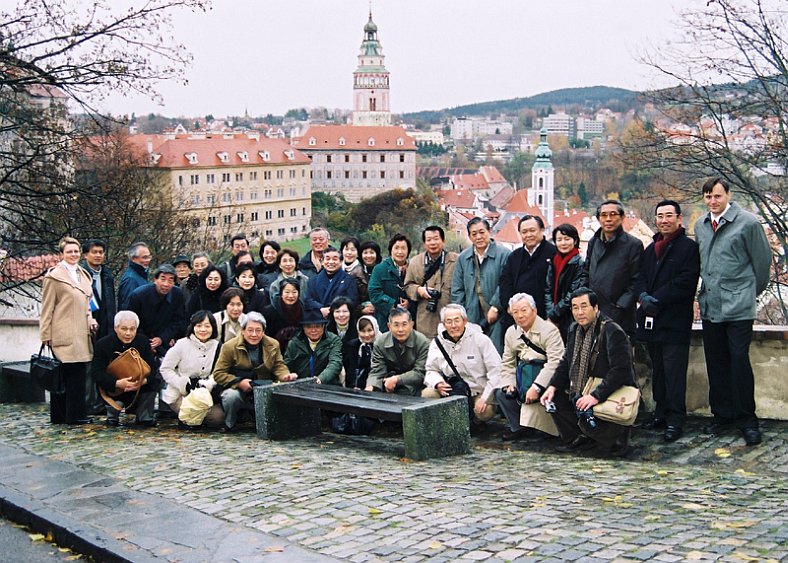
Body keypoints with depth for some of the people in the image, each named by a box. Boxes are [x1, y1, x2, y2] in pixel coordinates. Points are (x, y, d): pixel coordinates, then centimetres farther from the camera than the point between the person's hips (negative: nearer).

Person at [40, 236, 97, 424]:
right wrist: (46, 335, -8)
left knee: (78, 373, 4)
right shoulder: (54, 276, -2)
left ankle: (75, 414, 9)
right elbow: (47, 308, -4)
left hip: (81, 334, 7)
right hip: (63, 335, -7)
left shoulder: (83, 275, 19)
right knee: (63, 374, -5)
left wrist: (90, 321, 10)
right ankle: (60, 416, -1)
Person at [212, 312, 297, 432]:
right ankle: (229, 425, -4)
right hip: (238, 390, -2)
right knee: (231, 396, -36)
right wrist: (239, 382, -21)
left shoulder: (273, 345, 6)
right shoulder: (230, 347, -5)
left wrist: (285, 376, -18)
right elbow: (218, 374, -6)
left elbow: (279, 366, 6)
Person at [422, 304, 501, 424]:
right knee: (427, 394, -24)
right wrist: (437, 383, -13)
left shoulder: (481, 340, -7)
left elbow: (496, 370, -9)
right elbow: (431, 370, 11)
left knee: (485, 413, -33)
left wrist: (484, 398, -16)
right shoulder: (437, 342, 4)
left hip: (478, 391, -3)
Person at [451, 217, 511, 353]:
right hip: (471, 318, 4)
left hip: (496, 317, -4)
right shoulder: (463, 258, 13)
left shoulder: (504, 254, -3)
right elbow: (457, 289, 13)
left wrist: (495, 307, -12)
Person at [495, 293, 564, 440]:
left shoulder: (549, 330, -13)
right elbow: (507, 363, 13)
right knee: (501, 392, -12)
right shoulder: (511, 332, 9)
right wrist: (509, 384, -7)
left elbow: (555, 362, -24)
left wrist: (536, 387, -31)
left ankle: (527, 426, -13)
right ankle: (517, 428, -1)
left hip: (546, 380, -7)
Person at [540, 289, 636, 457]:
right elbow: (565, 363, 13)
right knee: (554, 398, -4)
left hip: (613, 397, -9)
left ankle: (617, 438, -2)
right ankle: (579, 439, 8)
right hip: (582, 392, 9)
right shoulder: (575, 330, 8)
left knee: (585, 416, -31)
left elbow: (621, 371, -26)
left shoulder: (613, 332, -18)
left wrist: (596, 396, -32)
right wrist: (552, 386, -5)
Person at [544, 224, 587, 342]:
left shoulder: (580, 264, -5)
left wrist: (553, 315, -9)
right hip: (552, 321, 5)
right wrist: (549, 313, -5)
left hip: (570, 320, -5)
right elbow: (548, 290, 10)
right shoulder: (553, 262, 13)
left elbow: (573, 295, -10)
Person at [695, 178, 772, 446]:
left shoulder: (747, 222, -7)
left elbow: (763, 259, 0)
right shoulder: (700, 225, 11)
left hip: (738, 305, -6)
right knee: (716, 363, 10)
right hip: (709, 304, 6)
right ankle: (722, 414, 22)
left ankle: (747, 419, 4)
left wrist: (754, 290, 9)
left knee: (739, 359, -8)